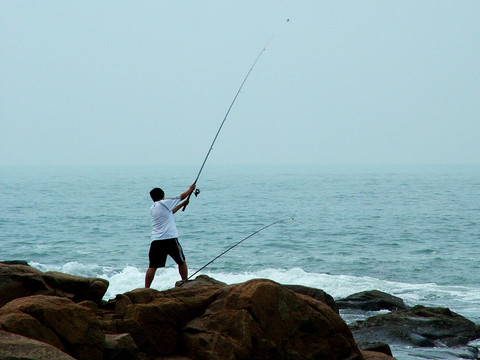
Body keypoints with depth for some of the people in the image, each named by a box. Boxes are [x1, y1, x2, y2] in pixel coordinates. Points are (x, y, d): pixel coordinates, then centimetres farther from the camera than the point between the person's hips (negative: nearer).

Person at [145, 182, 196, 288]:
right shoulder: (164, 203, -1)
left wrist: (182, 204, 39)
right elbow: (181, 196, 10)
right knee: (181, 262, 12)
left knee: (152, 266, 0)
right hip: (170, 238, -5)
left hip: (156, 240, 5)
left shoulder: (152, 209, 17)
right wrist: (190, 189, 28)